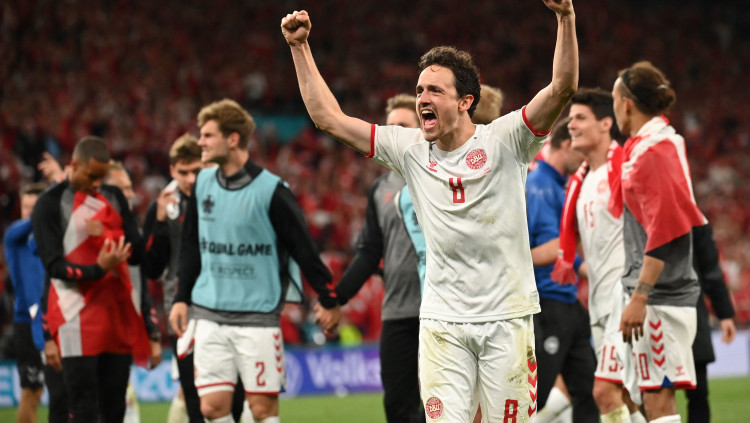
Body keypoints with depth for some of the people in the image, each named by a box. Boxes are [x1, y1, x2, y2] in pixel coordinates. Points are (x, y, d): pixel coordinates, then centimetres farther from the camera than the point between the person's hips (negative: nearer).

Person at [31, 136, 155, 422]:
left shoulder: (113, 197, 15)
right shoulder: (50, 204, -1)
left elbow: (137, 253, 11)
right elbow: (54, 266, -8)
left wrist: (106, 234, -7)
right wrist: (98, 269, -23)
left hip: (119, 314, 5)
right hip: (76, 321, -5)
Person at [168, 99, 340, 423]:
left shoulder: (270, 190, -10)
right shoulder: (203, 184, 6)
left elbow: (304, 248, -6)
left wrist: (329, 301, -3)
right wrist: (182, 298, 13)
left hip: (258, 314, -5)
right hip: (210, 315, 5)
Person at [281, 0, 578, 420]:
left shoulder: (503, 141, -4)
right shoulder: (411, 149, 5)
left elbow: (562, 88, -16)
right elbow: (328, 117, 10)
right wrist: (300, 47, 7)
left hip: (507, 318, -2)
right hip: (442, 322, 2)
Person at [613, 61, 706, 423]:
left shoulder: (654, 150, -14)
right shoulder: (665, 142, 16)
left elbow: (663, 231, -20)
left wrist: (640, 297, -22)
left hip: (659, 294, -10)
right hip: (659, 294, 10)